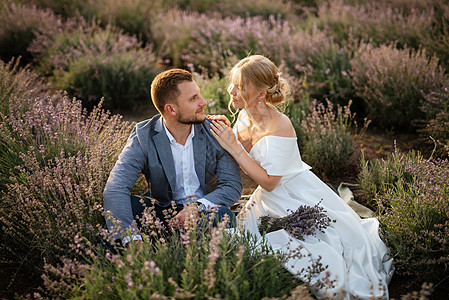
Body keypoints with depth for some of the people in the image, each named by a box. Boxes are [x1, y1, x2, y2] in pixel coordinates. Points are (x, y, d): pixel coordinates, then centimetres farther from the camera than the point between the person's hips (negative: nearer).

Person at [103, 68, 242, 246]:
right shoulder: (143, 135, -12)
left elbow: (233, 185, -8)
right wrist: (132, 238, -38)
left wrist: (198, 206, -28)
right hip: (161, 210, 0)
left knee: (222, 213, -33)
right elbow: (115, 188, -23)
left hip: (204, 210, 1)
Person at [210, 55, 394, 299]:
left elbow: (268, 181, -24)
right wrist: (219, 134, -7)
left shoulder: (279, 127, -26)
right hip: (270, 198, 7)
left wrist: (233, 146, -25)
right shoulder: (244, 116, -2)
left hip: (299, 198, -7)